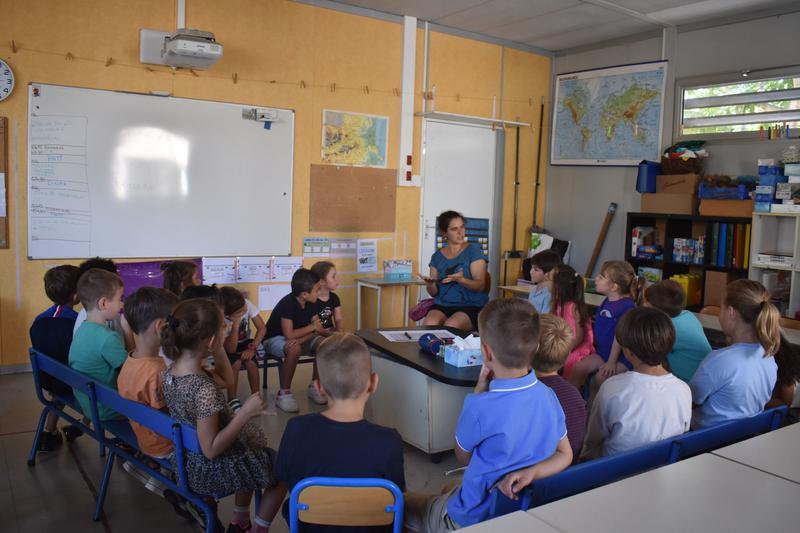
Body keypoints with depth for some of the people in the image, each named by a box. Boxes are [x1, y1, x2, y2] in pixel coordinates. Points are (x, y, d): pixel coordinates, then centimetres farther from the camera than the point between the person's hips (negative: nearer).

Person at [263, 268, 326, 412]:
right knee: (294, 349, -39)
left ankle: (314, 387, -3)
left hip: (298, 336, 6)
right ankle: (284, 393, -22)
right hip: (275, 338, -6)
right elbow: (289, 334, -31)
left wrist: (300, 340, -28)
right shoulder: (287, 303, -27)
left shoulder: (311, 303, -6)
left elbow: (318, 329, -8)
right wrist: (312, 327, -19)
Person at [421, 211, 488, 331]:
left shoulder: (473, 250, 1)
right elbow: (434, 292, 11)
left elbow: (480, 286, -7)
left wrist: (460, 280, -25)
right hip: (442, 304, 3)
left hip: (471, 305, -2)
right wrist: (430, 284, -12)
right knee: (429, 324, -28)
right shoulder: (437, 256, 12)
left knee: (450, 326, -31)